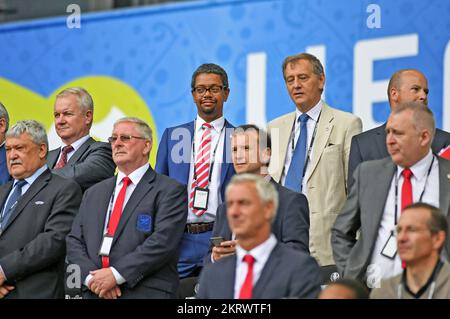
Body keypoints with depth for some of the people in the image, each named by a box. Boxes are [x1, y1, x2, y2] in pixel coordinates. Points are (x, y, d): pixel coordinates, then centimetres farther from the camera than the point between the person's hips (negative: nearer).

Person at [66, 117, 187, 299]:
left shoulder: (170, 191, 2)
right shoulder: (93, 193, 20)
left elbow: (163, 242, -11)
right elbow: (74, 243, 13)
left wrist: (116, 274, -15)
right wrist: (90, 276, -7)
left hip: (144, 293, -4)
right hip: (93, 294, 5)